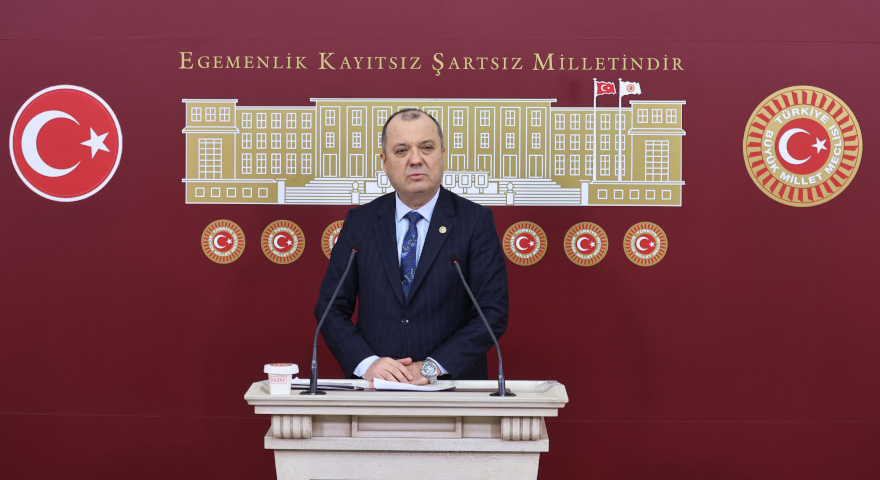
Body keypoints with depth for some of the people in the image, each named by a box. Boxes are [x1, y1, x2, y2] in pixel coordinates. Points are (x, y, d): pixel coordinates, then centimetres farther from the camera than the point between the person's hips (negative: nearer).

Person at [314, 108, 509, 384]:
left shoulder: (476, 221, 2)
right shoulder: (359, 222, 8)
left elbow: (493, 312, -3)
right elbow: (330, 307, 7)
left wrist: (433, 367, -11)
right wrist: (367, 362, -8)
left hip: (451, 384, -2)